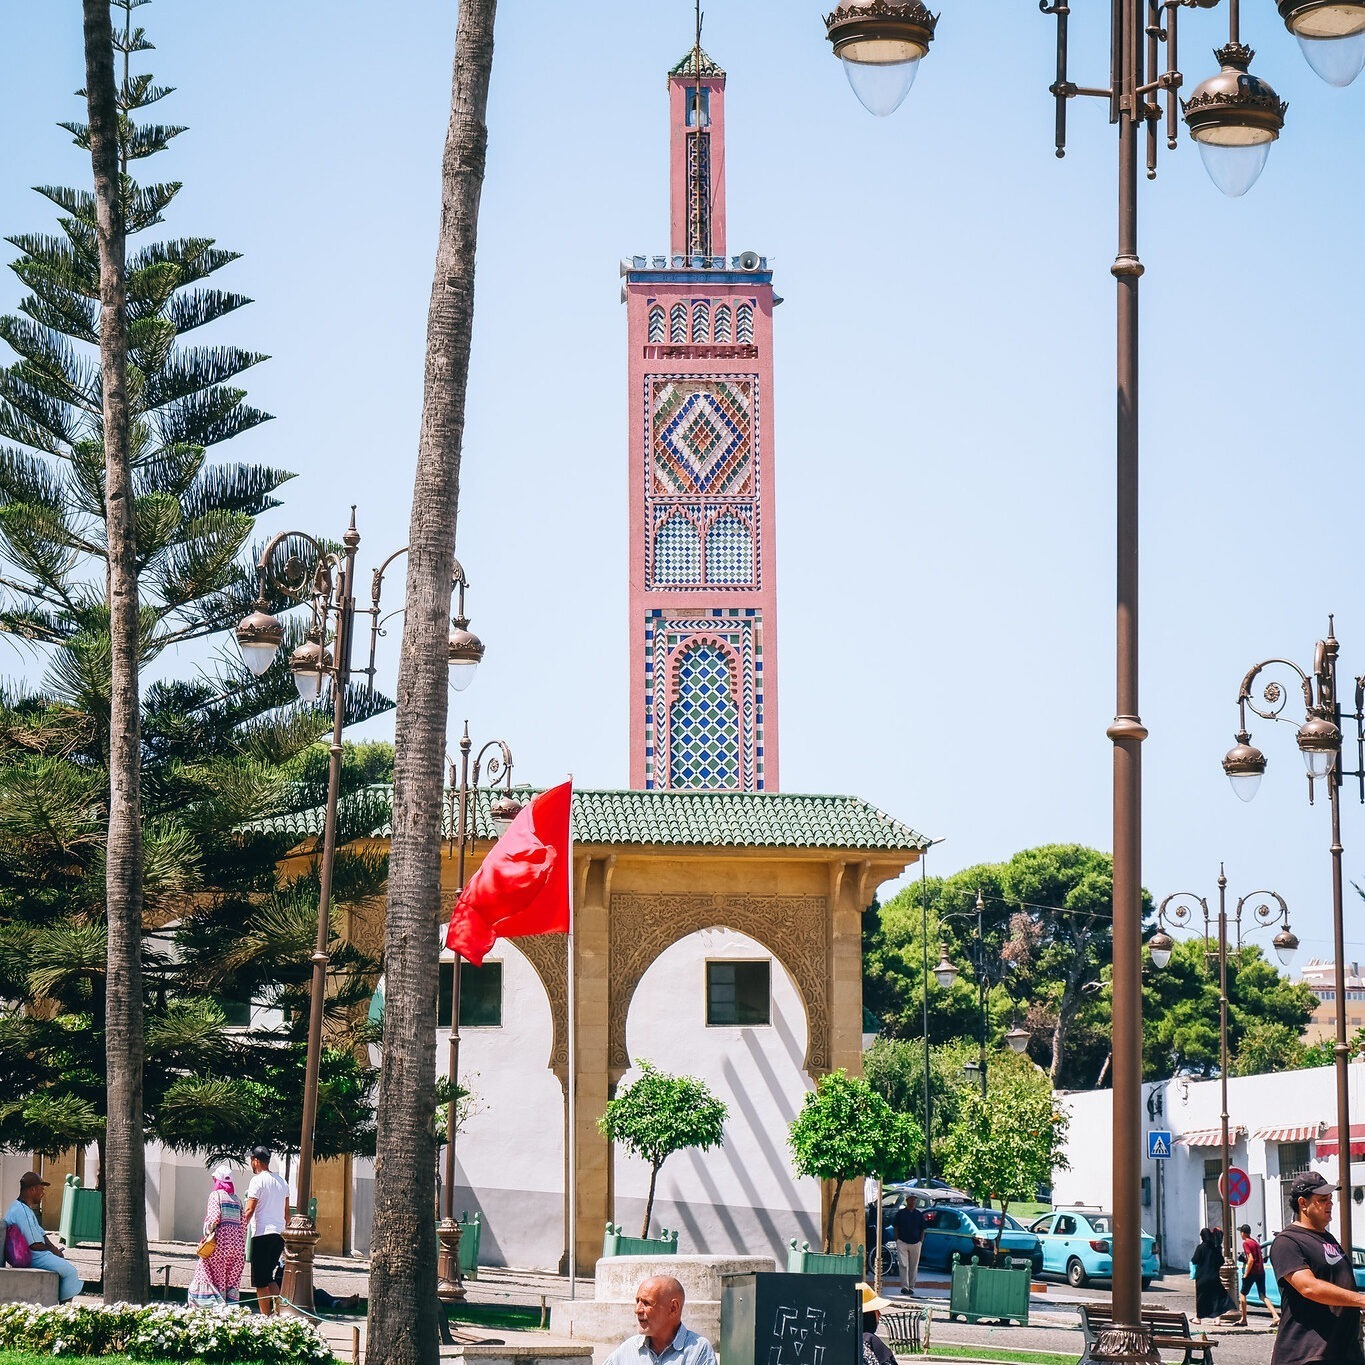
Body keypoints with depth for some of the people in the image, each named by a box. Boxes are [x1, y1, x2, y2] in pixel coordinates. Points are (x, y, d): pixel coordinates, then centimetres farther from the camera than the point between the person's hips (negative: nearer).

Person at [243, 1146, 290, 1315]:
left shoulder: (258, 1180, -6)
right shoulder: (281, 1181, 16)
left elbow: (249, 1210, -13)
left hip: (262, 1233, -7)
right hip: (279, 1234, 7)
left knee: (260, 1281, 0)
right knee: (269, 1277, 14)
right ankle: (278, 1305, -8)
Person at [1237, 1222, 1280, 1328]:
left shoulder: (1246, 1243, -8)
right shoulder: (1256, 1242, 16)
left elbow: (1251, 1259, -18)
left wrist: (1245, 1274, -13)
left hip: (1252, 1272, -7)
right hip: (1261, 1271, 7)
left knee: (1243, 1294, 9)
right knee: (1263, 1296, 3)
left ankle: (1243, 1319, 10)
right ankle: (1276, 1316, -14)